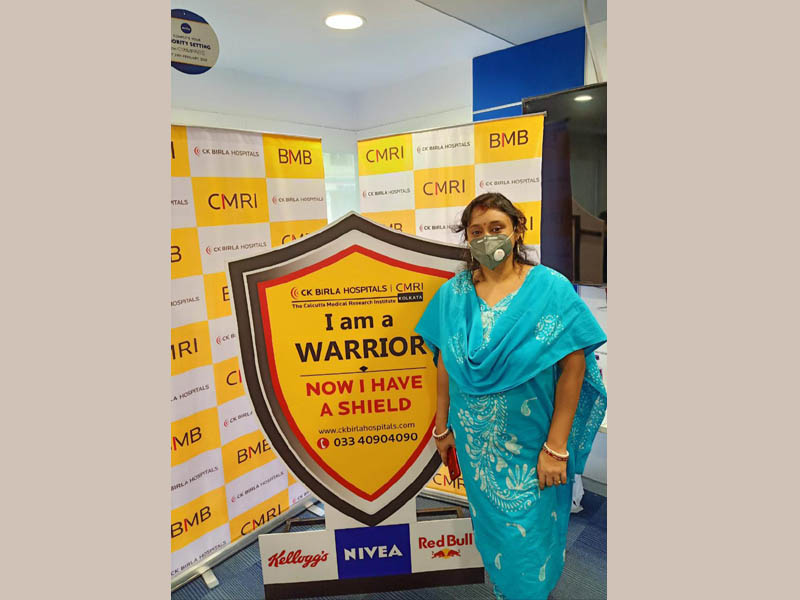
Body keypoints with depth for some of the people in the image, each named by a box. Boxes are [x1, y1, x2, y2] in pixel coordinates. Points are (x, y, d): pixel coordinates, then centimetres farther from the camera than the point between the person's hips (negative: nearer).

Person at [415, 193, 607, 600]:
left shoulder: (551, 288, -13)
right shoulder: (452, 294, -3)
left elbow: (573, 367, -14)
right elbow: (445, 364, 2)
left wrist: (556, 447, -15)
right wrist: (442, 427, 7)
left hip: (529, 445, -3)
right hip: (475, 441, 3)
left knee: (528, 538, 12)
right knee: (490, 524, 23)